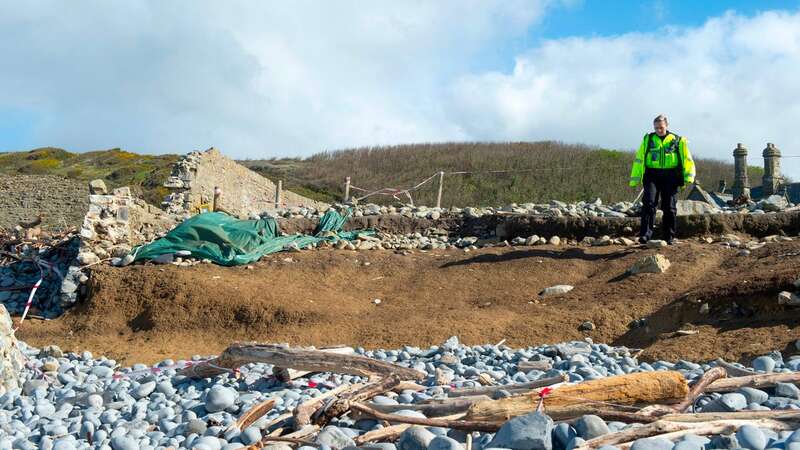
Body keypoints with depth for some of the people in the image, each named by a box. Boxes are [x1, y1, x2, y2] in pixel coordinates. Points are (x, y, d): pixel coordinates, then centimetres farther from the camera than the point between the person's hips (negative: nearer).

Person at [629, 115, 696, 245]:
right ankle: (645, 234, -22)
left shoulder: (678, 141, 9)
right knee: (648, 203, -17)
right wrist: (634, 180, 5)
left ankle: (669, 237, 13)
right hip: (652, 176, 0)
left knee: (669, 208, 3)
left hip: (670, 176, 0)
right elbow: (638, 160, 11)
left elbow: (687, 160, 7)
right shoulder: (647, 140, 10)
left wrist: (689, 177, -8)